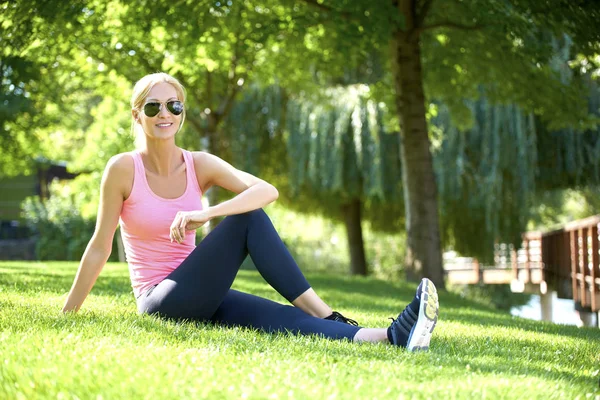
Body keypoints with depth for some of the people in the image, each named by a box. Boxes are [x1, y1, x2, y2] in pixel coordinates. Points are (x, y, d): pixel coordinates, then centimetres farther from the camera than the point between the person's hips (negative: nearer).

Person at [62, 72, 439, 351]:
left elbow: (267, 190, -14)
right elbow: (100, 247, -3)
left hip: (199, 299, 4)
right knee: (248, 220, -23)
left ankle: (393, 336, -42)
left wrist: (206, 214, -29)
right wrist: (68, 312, 0)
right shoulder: (123, 168, -9)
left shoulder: (199, 165, 2)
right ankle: (324, 314, -25)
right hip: (160, 302, -4)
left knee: (289, 321, -23)